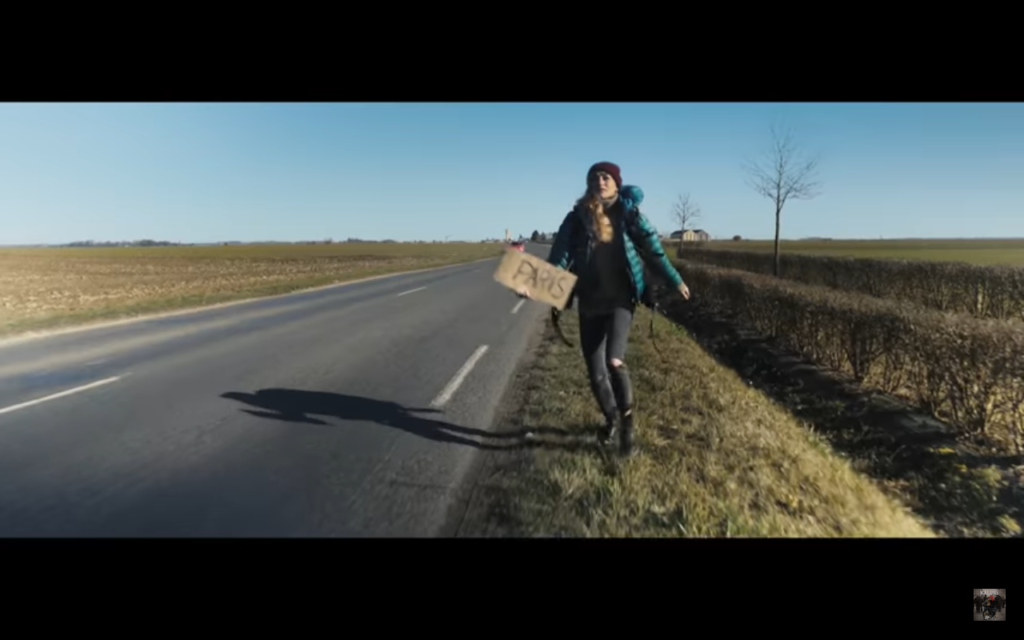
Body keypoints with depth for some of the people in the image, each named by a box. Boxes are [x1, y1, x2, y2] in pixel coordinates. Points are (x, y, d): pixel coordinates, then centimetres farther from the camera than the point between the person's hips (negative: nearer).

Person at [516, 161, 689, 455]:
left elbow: (652, 248, 8)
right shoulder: (576, 218, 1)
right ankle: (610, 418, 36)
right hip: (590, 304, 2)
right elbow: (559, 258, -5)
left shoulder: (627, 213, -1)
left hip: (620, 300, -2)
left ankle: (627, 420, 2)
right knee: (596, 374, 6)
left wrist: (675, 280, 15)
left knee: (614, 361, -24)